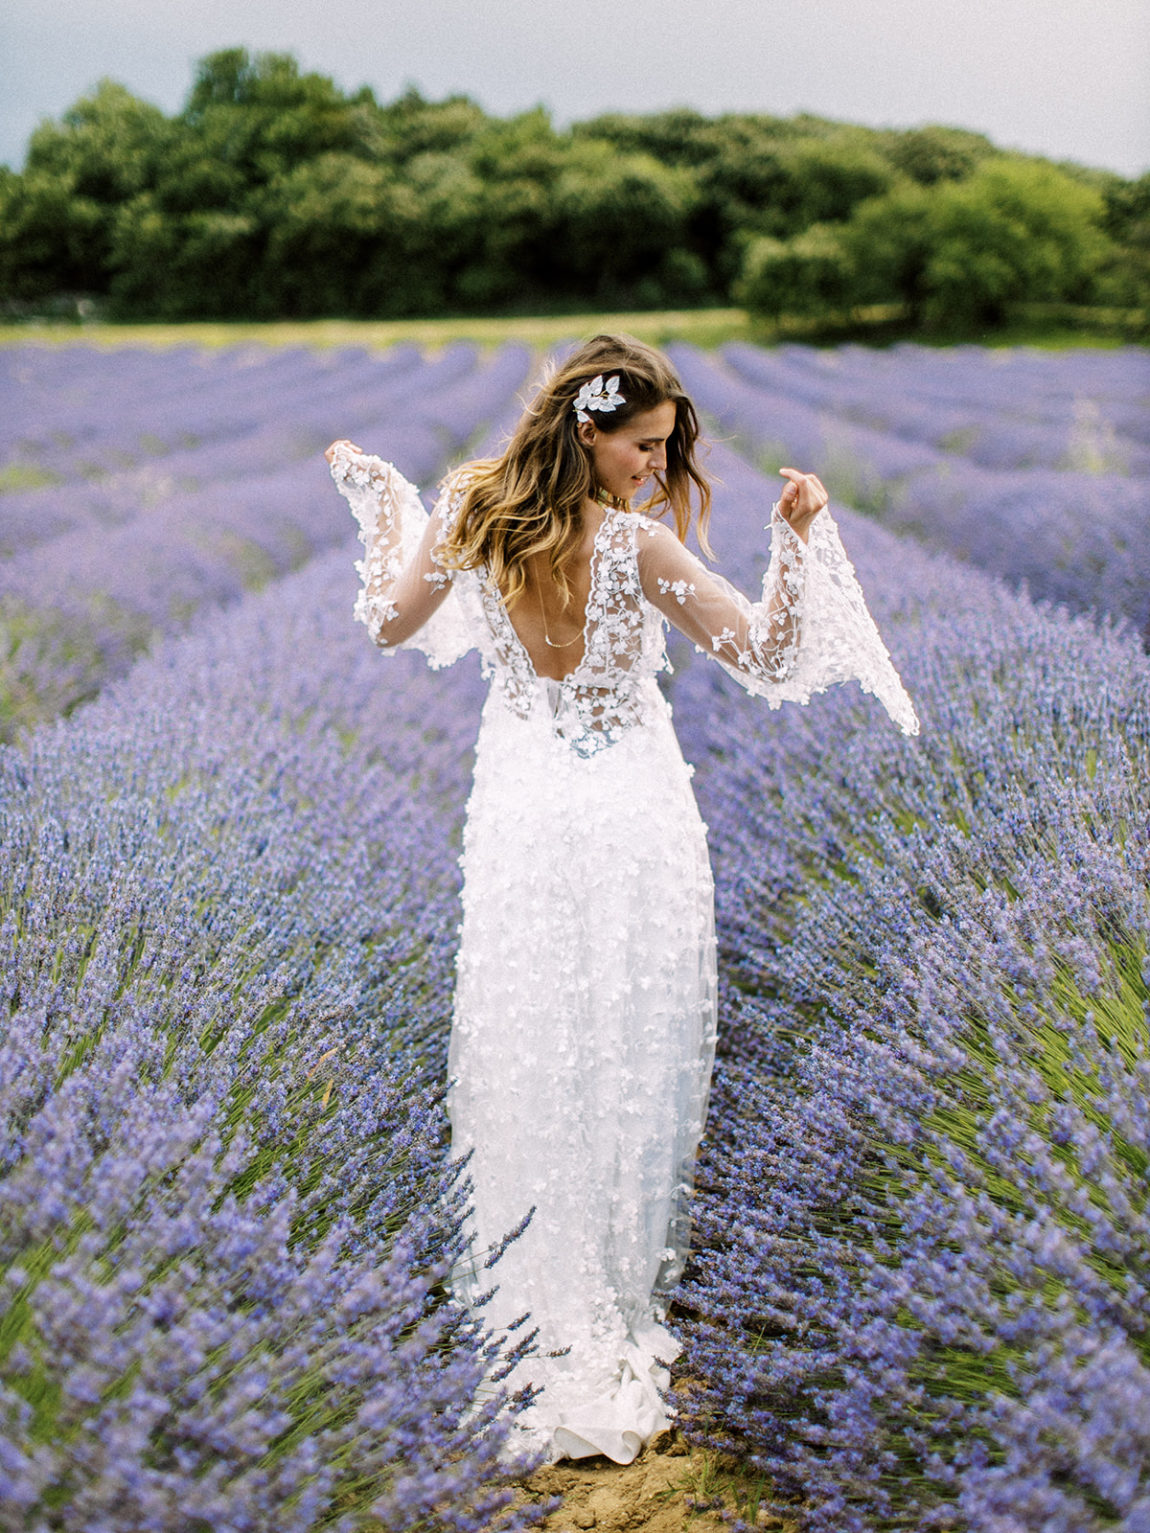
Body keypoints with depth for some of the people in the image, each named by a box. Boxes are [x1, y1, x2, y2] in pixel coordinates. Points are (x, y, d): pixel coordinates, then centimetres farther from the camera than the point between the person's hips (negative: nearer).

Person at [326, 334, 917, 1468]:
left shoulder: (471, 511, -3)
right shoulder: (638, 545, -16)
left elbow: (392, 624, 14)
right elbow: (771, 662, -15)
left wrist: (380, 501, 24)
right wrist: (800, 543, -18)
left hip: (519, 810, 4)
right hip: (629, 814, -4)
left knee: (524, 1045, 13)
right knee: (626, 1055, 8)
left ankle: (542, 1298, 23)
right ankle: (612, 1302, 19)